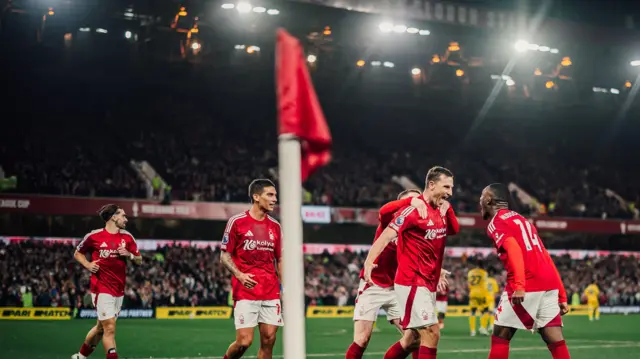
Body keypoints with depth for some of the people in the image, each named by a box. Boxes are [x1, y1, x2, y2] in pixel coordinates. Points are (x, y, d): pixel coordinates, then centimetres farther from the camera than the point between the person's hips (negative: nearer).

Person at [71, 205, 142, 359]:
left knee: (101, 327, 17)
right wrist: (87, 264, -9)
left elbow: (139, 260, 12)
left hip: (119, 291, 6)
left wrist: (129, 255, -9)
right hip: (101, 289, -6)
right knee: (110, 328, -13)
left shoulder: (127, 237, 6)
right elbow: (77, 253, 9)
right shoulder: (94, 236, -5)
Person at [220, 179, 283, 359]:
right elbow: (225, 256, -1)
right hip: (245, 293, -5)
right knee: (244, 341, -10)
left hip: (271, 293, 5)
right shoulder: (236, 222, -4)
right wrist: (239, 275, -18)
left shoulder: (274, 226, 11)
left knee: (268, 340, 1)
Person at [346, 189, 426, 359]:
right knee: (362, 340, -8)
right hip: (373, 286, -6)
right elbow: (384, 211, -37)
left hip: (395, 289, 6)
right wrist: (411, 200, -47)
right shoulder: (391, 221, -12)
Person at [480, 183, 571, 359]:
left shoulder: (496, 223, 3)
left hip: (526, 287, -7)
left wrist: (519, 286, -26)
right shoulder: (522, 220, 27)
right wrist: (562, 297, 23)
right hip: (549, 284, 7)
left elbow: (514, 249, -16)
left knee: (500, 336, 7)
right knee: (556, 342, 2)